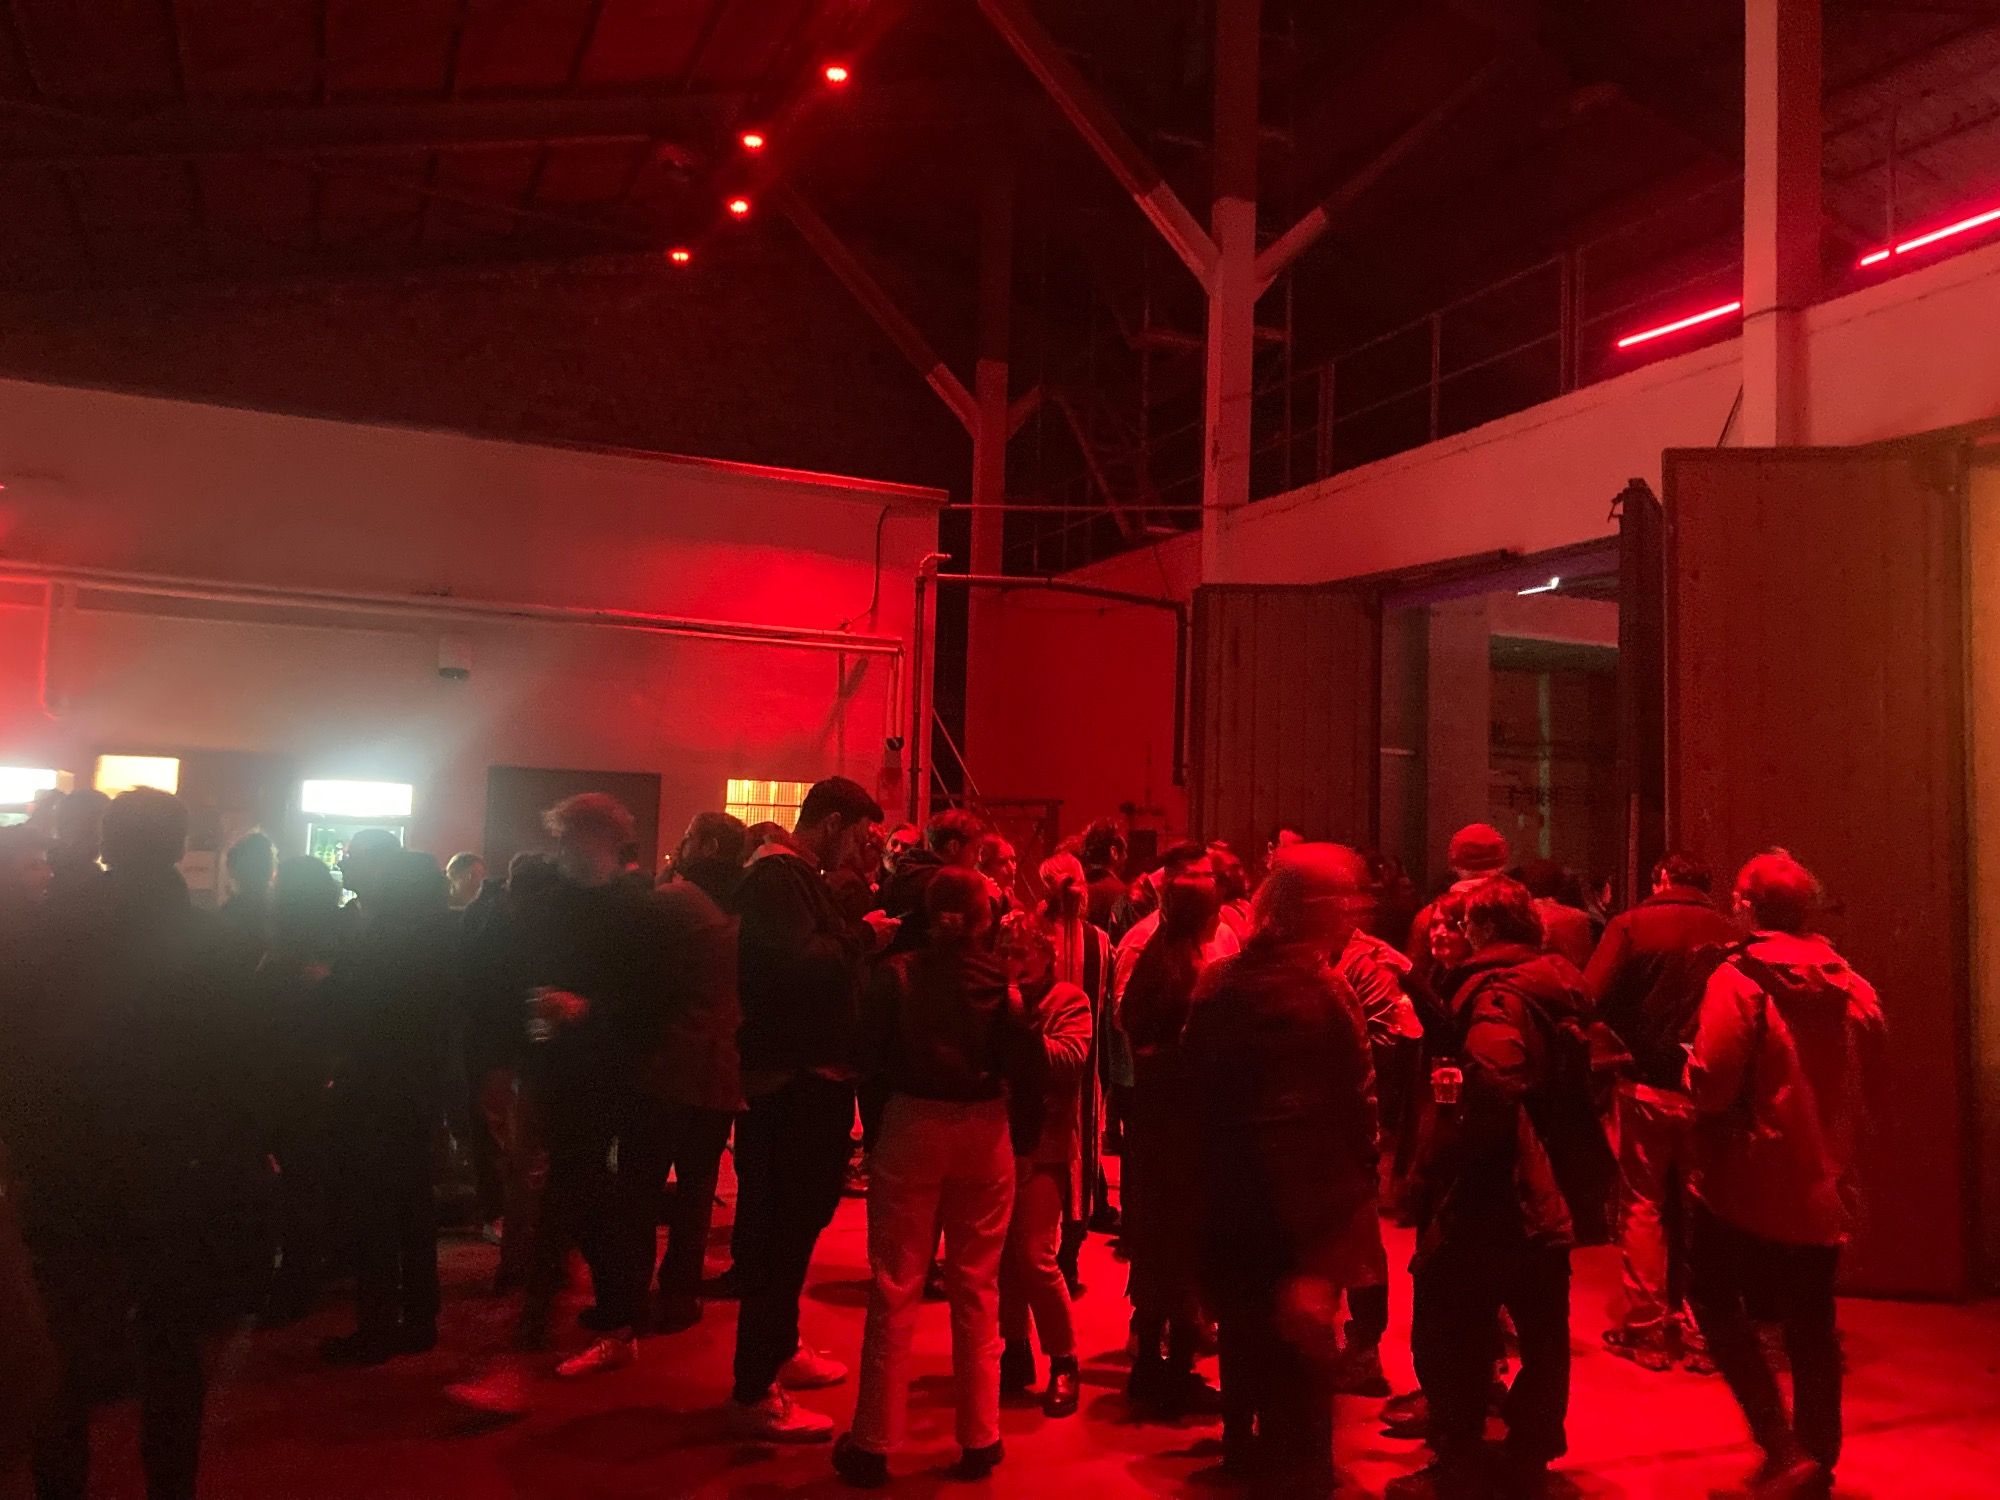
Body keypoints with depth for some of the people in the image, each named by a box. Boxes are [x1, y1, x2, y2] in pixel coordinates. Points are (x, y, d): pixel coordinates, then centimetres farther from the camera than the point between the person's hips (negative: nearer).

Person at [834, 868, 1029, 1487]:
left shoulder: (898, 972, -6)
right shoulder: (999, 977, -7)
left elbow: (871, 1053, -4)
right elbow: (1017, 1054, -10)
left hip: (912, 1126, 0)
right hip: (983, 1129, 1)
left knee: (895, 1287, 8)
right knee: (977, 1287, 13)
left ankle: (874, 1442, 15)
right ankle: (978, 1438, 21)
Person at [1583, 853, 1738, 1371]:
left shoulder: (1631, 925, -8)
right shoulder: (1729, 935, -1)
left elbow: (1592, 998, -14)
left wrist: (1620, 1047, 2)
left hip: (1647, 1085, -3)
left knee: (1643, 1206, 9)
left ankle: (1646, 1329, 11)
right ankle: (1698, 1327, 20)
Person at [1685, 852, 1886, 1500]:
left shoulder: (1739, 979, -16)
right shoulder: (1854, 989, 2)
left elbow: (1711, 1085, -23)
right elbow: (1871, 1093, 11)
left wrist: (1691, 1067, -2)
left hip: (1749, 1184, -5)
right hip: (1824, 1187, 5)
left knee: (1714, 1297, 14)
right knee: (1812, 1329, 17)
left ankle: (1782, 1445, 4)